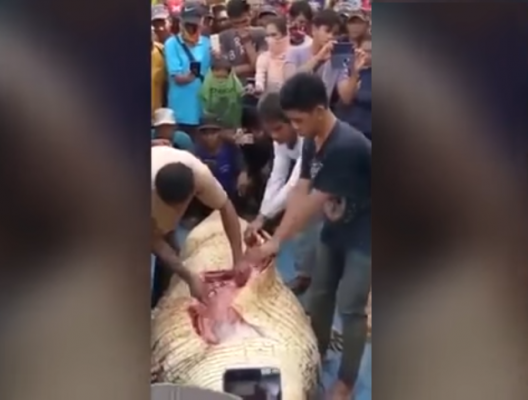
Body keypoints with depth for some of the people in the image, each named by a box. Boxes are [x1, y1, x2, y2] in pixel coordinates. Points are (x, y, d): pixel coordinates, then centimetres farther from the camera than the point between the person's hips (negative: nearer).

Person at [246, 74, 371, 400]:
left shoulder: (346, 146, -33)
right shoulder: (313, 142, -5)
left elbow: (312, 203, -29)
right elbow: (300, 191, -5)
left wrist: (276, 243, -21)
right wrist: (277, 236, -14)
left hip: (362, 235, -8)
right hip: (334, 229, 8)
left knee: (350, 308, -3)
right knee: (319, 295, 16)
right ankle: (316, 354, 37)